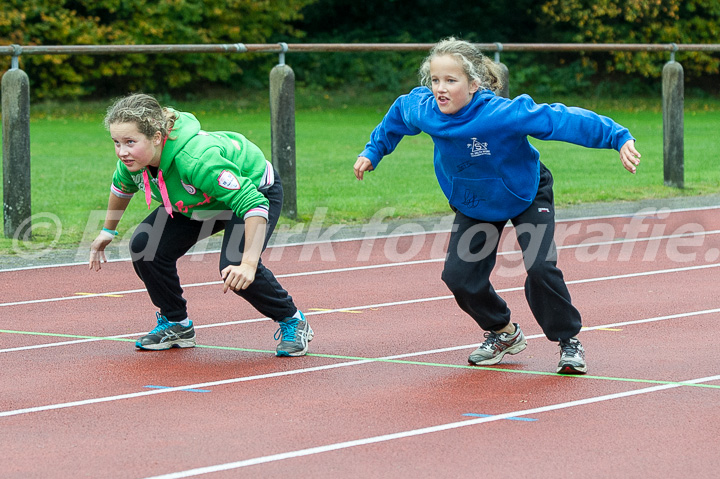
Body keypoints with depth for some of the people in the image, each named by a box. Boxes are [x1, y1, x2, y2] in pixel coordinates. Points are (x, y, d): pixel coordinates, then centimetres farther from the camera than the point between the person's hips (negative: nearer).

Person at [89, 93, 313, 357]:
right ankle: (176, 324, 13)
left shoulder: (196, 159, -44)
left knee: (234, 267, -28)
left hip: (256, 190, -7)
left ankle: (292, 322, -1)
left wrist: (248, 264, -53)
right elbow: (122, 186, 6)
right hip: (198, 202, 7)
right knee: (145, 245, -9)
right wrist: (108, 231, 17)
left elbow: (254, 205, -45)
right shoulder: (133, 157, -22)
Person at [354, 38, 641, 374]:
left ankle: (569, 341, 2)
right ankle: (503, 333, 22)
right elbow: (396, 115, 1)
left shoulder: (503, 114, -39)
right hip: (474, 204, 5)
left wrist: (619, 138, -42)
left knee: (540, 266, -22)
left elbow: (563, 119, -38)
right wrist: (373, 151, 8)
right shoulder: (421, 110, -25)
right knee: (459, 275, -6)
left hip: (527, 195, -4)